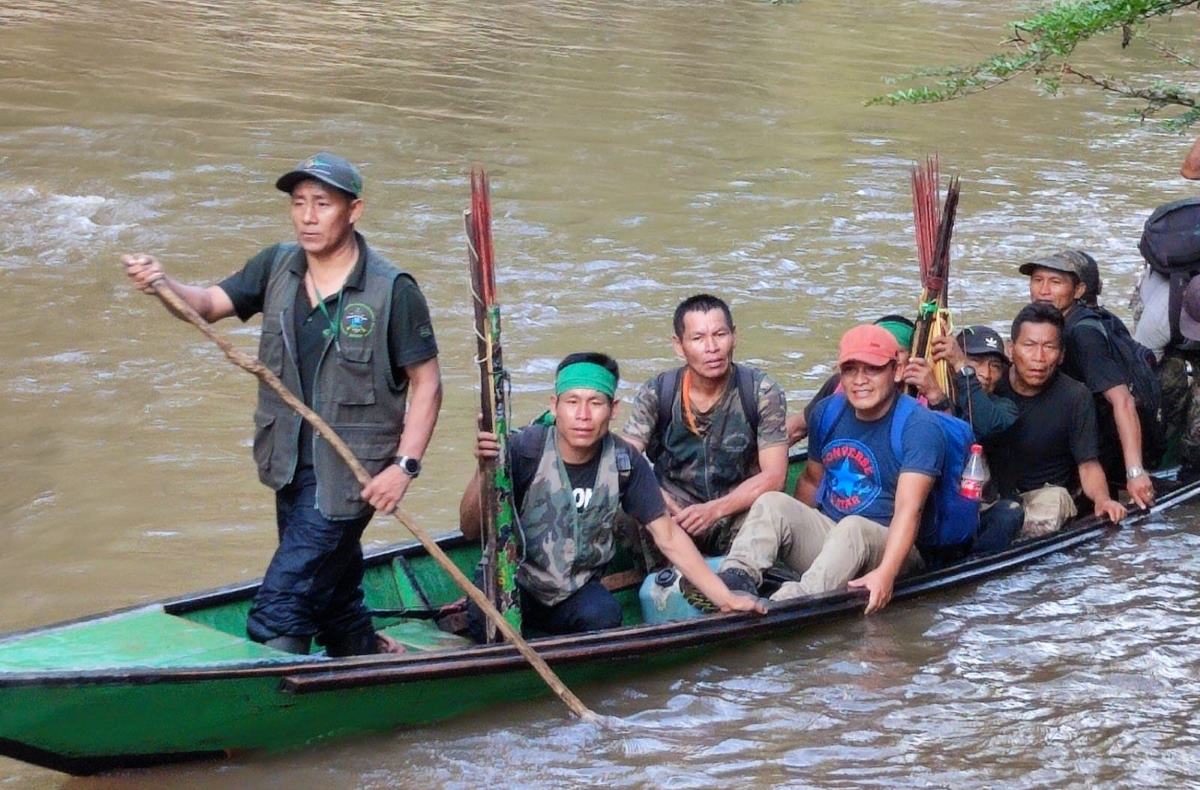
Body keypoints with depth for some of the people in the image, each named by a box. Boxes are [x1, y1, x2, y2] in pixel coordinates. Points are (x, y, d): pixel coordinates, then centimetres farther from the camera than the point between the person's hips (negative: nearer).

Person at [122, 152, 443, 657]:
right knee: (335, 600, 22)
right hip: (292, 469, 7)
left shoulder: (392, 291, -13)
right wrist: (162, 284, -27)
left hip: (349, 478, -7)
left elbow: (426, 383, -9)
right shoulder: (277, 268, 3)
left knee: (278, 607, -13)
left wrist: (404, 466, -16)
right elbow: (209, 304, -6)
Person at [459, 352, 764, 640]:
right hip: (514, 581, -3)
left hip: (578, 590, 3)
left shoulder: (625, 462, -8)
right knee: (489, 622, -34)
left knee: (603, 616, -30)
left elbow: (668, 537, -2)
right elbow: (470, 529, -17)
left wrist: (726, 598, -8)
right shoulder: (525, 449, -17)